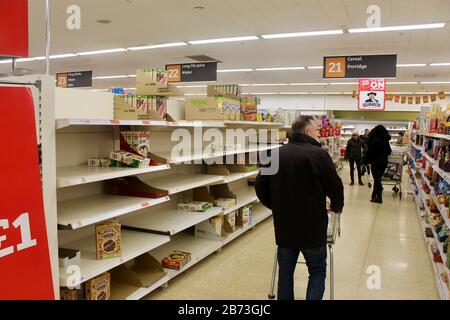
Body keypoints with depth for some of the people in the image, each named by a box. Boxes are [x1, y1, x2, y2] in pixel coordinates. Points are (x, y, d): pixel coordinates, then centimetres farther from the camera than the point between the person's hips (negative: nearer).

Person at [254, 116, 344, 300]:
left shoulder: (277, 154, 2)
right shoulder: (318, 154, -11)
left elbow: (260, 185, 4)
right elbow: (335, 186, -6)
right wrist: (337, 207, 15)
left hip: (284, 225, 4)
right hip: (312, 225, -4)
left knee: (285, 272, 16)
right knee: (317, 272, 14)